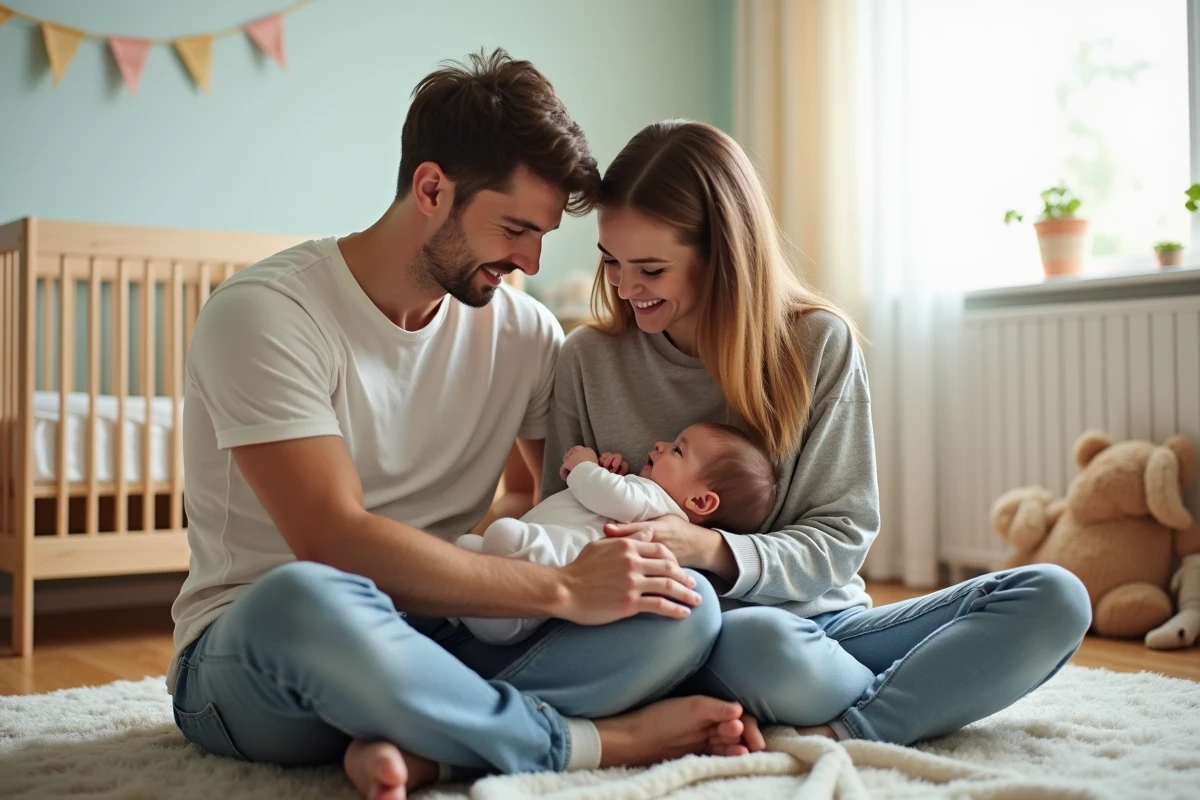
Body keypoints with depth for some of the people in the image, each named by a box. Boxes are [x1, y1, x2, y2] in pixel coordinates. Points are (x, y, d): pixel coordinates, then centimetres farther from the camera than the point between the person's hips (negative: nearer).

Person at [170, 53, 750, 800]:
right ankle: (602, 740, -20)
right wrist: (563, 589, -23)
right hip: (248, 656, -4)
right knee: (304, 598, -41)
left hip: (435, 648, 5)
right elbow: (336, 544, -23)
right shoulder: (264, 314, -13)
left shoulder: (523, 331, 4)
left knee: (687, 607, -15)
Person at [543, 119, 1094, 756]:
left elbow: (843, 534, -3)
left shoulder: (818, 343, -2)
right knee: (759, 643, -39)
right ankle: (911, 705, -10)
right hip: (694, 635, -2)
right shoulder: (588, 361, -1)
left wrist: (713, 552, -23)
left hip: (823, 619, 2)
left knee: (1053, 600, -17)